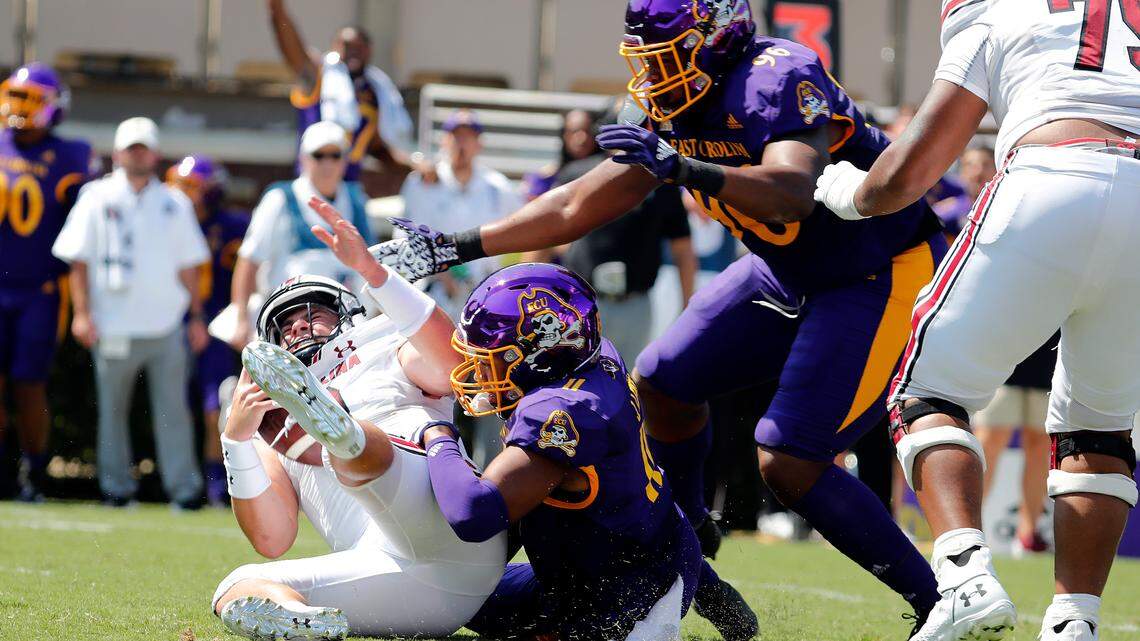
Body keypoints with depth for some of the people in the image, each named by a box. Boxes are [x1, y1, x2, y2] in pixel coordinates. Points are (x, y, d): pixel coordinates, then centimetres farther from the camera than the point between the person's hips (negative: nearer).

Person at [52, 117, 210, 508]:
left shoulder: (175, 203, 12)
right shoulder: (97, 199, 4)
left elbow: (188, 264, 16)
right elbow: (78, 260, 2)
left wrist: (197, 315, 11)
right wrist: (82, 312, -7)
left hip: (166, 325, 1)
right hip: (114, 326, -1)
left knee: (173, 409, -3)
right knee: (112, 408, 4)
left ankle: (184, 487, -4)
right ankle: (117, 486, 12)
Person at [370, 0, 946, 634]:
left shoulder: (778, 80, -27)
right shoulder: (672, 113, -1)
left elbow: (793, 195, -45)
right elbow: (576, 209, 5)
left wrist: (685, 168, -57)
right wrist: (455, 247, 3)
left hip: (886, 275, -9)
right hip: (791, 274, 9)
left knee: (790, 463, -18)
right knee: (666, 380, 9)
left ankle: (937, 602, -8)